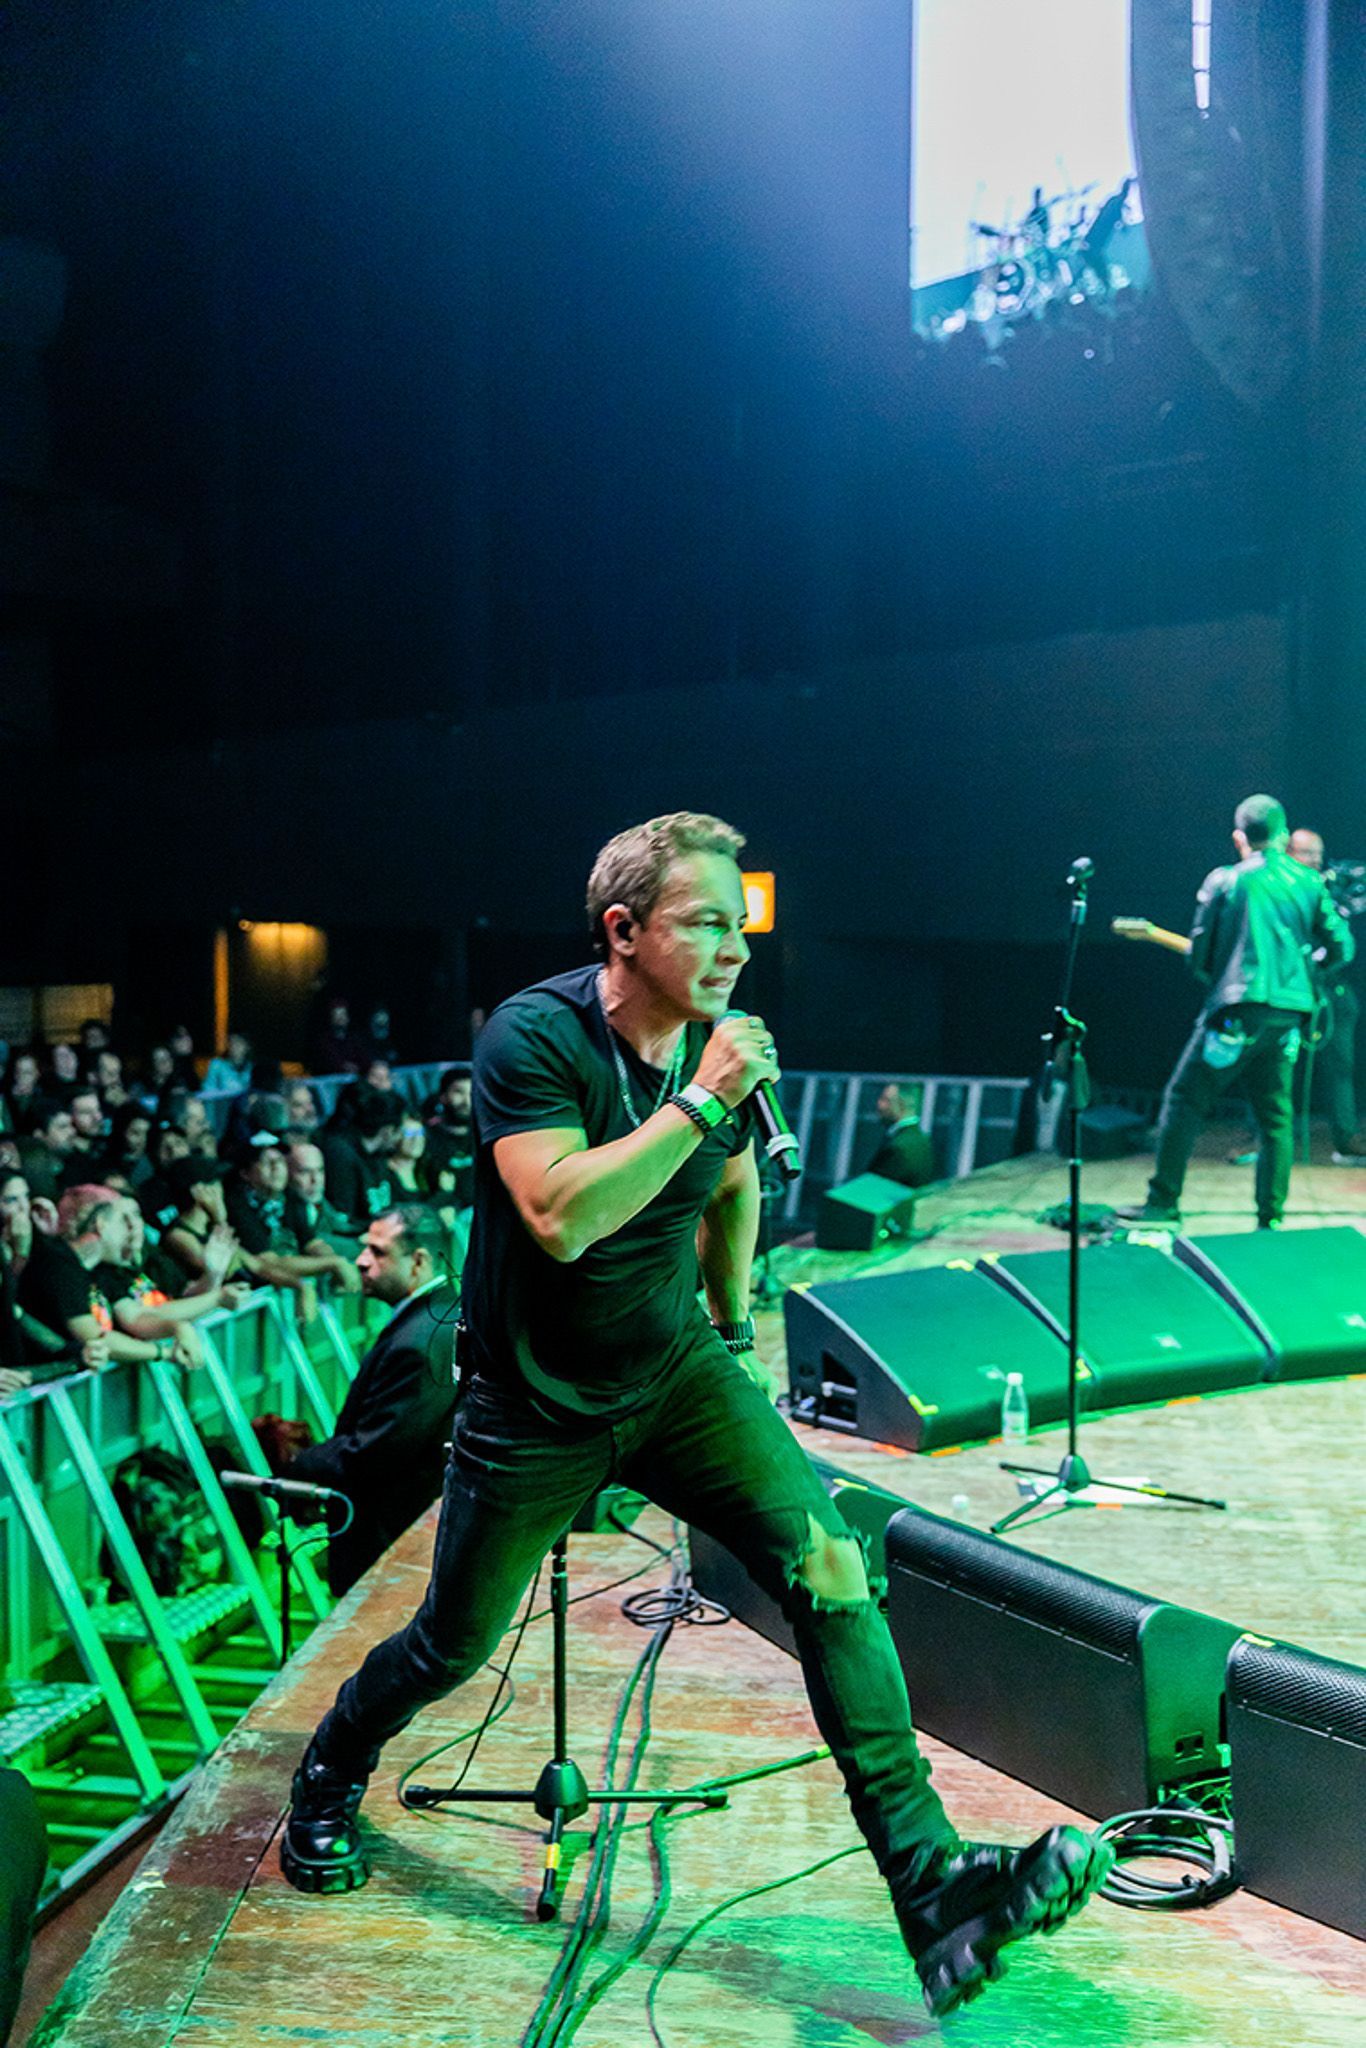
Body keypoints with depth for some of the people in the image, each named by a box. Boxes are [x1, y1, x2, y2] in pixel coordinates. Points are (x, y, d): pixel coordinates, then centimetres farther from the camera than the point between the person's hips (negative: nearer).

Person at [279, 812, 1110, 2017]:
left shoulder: (724, 1044, -3)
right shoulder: (533, 1038, -22)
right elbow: (561, 1217, -36)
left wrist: (736, 1326, 20)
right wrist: (700, 1101, -35)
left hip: (677, 1373, 4)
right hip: (536, 1407, -4)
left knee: (831, 1565, -16)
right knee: (453, 1646, 12)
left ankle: (932, 1886, -15)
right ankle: (331, 1776, 45)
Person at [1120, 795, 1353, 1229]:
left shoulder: (1224, 881, 1)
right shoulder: (1309, 883, 10)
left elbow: (1198, 954, 3)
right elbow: (1341, 948, 8)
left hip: (1239, 1010, -4)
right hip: (1289, 1013, 4)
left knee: (1185, 1099, 2)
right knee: (1275, 1116, 9)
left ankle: (1163, 1202, 1)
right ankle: (1270, 1219, 8)